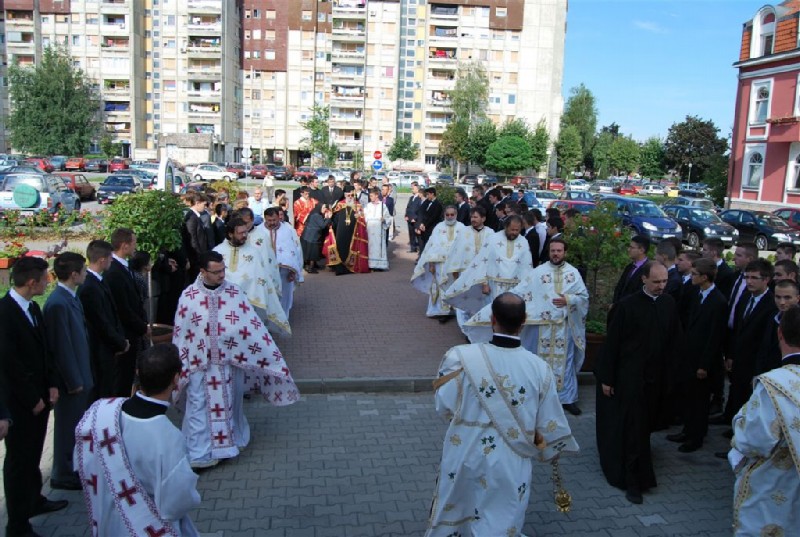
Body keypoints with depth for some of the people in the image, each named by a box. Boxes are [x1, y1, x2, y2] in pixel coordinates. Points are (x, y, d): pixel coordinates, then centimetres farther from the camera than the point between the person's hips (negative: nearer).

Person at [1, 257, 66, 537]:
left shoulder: (32, 307, 6)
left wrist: (52, 385, 5)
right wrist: (32, 399, -14)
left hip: (39, 396, 7)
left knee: (32, 454, 22)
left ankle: (33, 500, 39)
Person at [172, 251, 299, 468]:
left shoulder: (235, 293, -5)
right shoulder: (188, 296, -7)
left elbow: (253, 325, -4)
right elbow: (180, 334, -1)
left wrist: (270, 356, -6)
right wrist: (179, 366, 1)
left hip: (230, 362, 2)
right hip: (200, 363, -1)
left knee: (229, 405, 16)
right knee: (200, 408, 4)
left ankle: (229, 441, 36)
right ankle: (199, 454, 16)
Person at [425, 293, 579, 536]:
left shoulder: (461, 357, -19)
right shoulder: (539, 368, -13)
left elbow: (444, 408, -9)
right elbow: (551, 424, -2)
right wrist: (554, 451, 19)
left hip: (464, 457, 0)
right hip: (510, 464, 0)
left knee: (450, 516, 25)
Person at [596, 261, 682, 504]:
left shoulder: (669, 304, 0)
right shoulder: (627, 305, -13)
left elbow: (674, 338, 11)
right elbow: (612, 343, -9)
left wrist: (669, 368, 8)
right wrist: (606, 378, -8)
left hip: (655, 376, 5)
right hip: (630, 376, -5)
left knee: (644, 425, 16)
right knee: (633, 427, -2)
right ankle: (633, 481, 8)